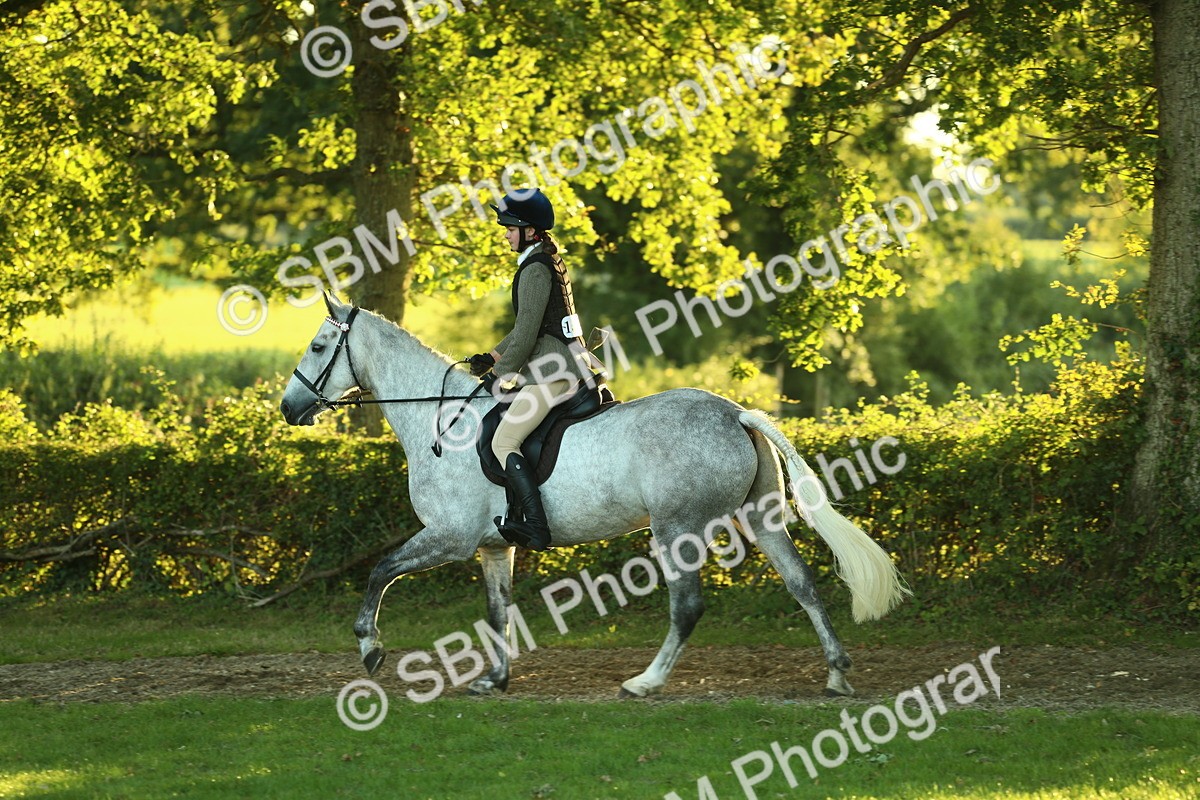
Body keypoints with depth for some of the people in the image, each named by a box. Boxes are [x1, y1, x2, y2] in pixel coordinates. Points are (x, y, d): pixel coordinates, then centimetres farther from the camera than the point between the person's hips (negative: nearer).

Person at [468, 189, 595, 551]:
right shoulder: (549, 262, 19)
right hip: (567, 363, 11)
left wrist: (502, 374, -9)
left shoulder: (535, 269, -14)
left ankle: (536, 527, -24)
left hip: (554, 368, -11)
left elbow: (527, 332, -17)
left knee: (503, 442, -15)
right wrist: (494, 356, 20)